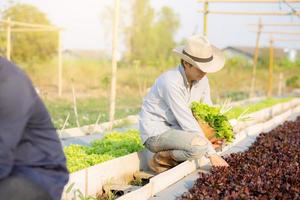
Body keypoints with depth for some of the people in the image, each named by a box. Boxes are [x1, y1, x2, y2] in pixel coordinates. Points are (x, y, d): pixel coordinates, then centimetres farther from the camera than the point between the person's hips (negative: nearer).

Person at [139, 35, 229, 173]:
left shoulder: (202, 80, -2)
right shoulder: (171, 82, -27)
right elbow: (187, 121, -27)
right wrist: (211, 154, -24)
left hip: (174, 129, 9)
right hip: (155, 134, -9)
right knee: (200, 146, -31)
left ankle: (175, 158, 5)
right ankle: (160, 160, -6)